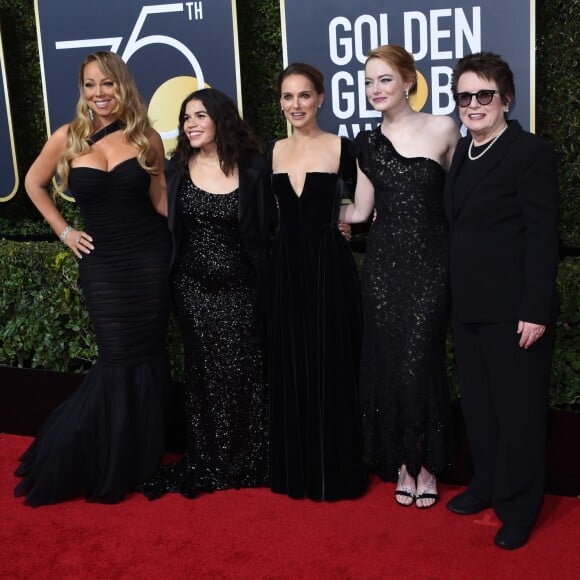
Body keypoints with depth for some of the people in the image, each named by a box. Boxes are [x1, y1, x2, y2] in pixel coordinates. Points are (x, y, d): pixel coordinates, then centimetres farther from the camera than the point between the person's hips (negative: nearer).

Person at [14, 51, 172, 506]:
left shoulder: (146, 138, 0)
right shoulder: (68, 138, -2)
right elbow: (34, 184, 14)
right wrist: (63, 231, 7)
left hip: (150, 256, 1)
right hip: (102, 262, -1)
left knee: (147, 355, 6)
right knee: (120, 358, -2)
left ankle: (136, 459, 23)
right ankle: (104, 465, 19)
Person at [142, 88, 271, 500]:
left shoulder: (253, 169, -5)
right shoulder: (176, 169, 0)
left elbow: (264, 234, -3)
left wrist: (264, 289, -6)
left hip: (239, 288, -2)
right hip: (193, 288, 2)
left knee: (242, 373, 3)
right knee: (204, 374, 8)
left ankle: (249, 462, 20)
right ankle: (208, 464, 21)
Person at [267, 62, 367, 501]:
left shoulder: (341, 148, -5)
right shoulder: (274, 152, 7)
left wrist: (337, 218, -8)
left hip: (329, 267, -4)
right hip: (286, 267, 4)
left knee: (330, 368, 2)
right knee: (290, 367, 10)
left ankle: (335, 471, 17)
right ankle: (295, 469, 24)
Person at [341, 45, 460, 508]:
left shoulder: (442, 130, -1)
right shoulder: (368, 143, 9)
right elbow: (360, 210, 13)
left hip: (429, 263, -3)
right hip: (383, 262, 3)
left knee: (420, 363, -4)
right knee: (386, 363, 5)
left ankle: (426, 465, 15)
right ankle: (401, 462, 21)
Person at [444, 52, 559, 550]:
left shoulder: (531, 153, -11)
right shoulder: (462, 152, 12)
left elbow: (543, 238, -14)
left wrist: (535, 311, -18)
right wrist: (455, 297, 10)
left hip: (514, 311, -7)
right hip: (469, 307, 7)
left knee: (518, 410, 5)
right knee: (478, 405, 17)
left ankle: (518, 508, 21)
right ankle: (486, 484, 35)